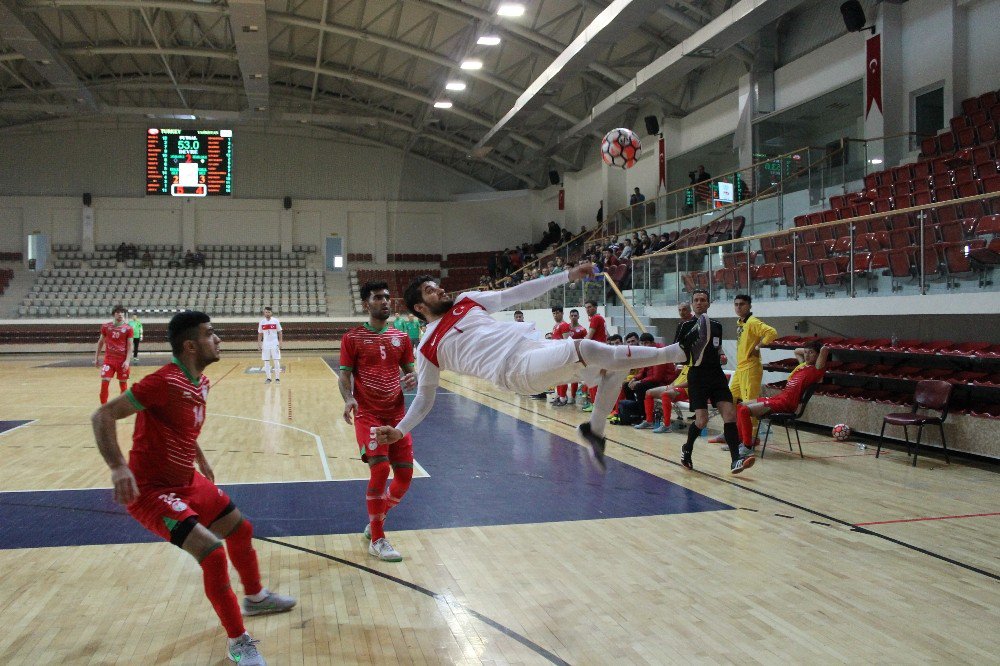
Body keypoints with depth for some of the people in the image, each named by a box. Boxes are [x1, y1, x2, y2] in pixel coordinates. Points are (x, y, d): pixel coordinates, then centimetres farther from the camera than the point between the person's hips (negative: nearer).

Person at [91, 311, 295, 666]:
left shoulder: (200, 382, 3)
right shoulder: (165, 381, -25)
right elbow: (102, 416, -25)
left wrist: (200, 460, 24)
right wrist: (119, 467, -35)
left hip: (188, 482, 10)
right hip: (152, 491, -10)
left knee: (241, 530, 20)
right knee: (212, 553, -20)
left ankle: (255, 597, 46)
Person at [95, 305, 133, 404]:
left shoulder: (128, 328, -4)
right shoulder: (106, 326, 2)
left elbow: (130, 346, -5)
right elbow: (101, 342, 13)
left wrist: (127, 361, -14)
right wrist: (97, 358, 12)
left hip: (122, 360, -1)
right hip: (108, 359, 1)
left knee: (123, 384, 7)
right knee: (104, 382, -8)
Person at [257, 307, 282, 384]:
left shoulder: (275, 321, -3)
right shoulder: (261, 322, 3)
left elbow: (280, 332, -1)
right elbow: (260, 334, 10)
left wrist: (280, 342, -8)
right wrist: (259, 344, 4)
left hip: (275, 344, -2)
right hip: (265, 344, 2)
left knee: (276, 361, -2)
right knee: (266, 361, 3)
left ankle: (277, 378, 5)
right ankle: (268, 378, 10)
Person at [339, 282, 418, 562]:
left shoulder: (401, 337, 10)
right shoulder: (352, 338, -1)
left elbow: (410, 372, 14)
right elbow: (345, 374, -4)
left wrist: (413, 380, -10)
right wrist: (348, 398, -23)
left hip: (396, 413, 5)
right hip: (368, 414, -5)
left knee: (405, 474, 4)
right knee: (380, 469, -17)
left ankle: (376, 520, 29)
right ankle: (377, 539, -1)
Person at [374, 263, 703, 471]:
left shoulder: (467, 301, 20)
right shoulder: (428, 350, 8)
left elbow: (518, 294, 19)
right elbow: (425, 398, 14)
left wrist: (568, 276, 13)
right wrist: (399, 431, -3)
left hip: (534, 348, 7)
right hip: (517, 370, -7)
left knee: (614, 363, -1)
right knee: (585, 348, -29)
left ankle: (595, 430, 13)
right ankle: (676, 351, -22)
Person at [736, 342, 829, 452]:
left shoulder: (817, 369, -6)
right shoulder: (804, 365, 19)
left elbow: (825, 350, -22)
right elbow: (797, 351, 41)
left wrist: (823, 349, -1)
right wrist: (807, 349, 27)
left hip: (786, 404, -10)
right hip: (778, 397, 10)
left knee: (744, 410, -20)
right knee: (740, 407, 13)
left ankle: (747, 446, -13)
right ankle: (740, 441, 17)